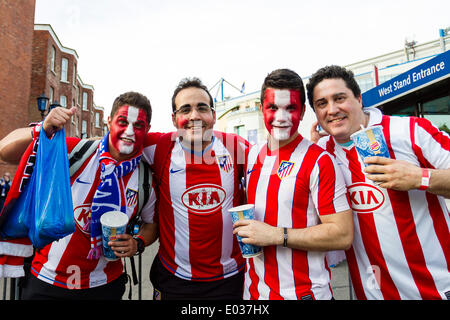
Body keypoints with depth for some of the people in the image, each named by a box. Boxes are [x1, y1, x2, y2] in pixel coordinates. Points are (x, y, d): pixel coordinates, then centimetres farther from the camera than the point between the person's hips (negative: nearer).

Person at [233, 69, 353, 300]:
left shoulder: (319, 161, -16)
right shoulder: (253, 155, 2)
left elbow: (344, 234, -19)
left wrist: (276, 235, -22)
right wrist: (244, 230, 2)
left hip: (304, 292, -5)